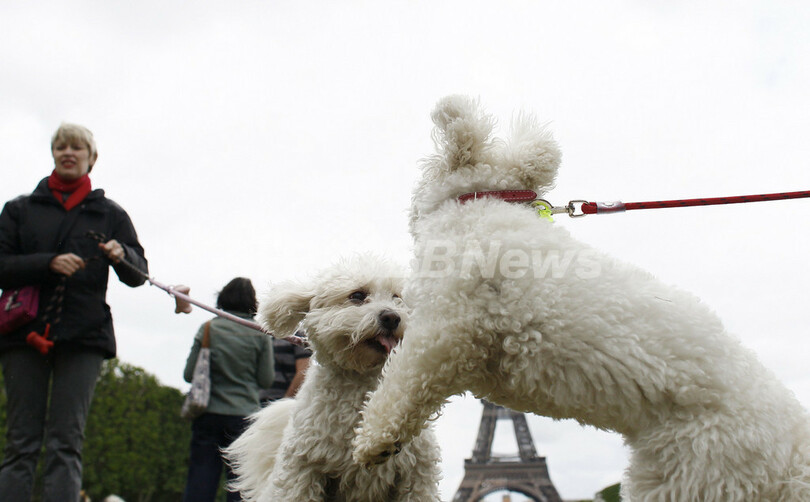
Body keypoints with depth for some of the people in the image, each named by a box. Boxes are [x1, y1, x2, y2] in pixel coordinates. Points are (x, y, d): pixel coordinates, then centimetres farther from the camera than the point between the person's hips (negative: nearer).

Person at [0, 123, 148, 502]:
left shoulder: (111, 214, 14)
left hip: (83, 338, -1)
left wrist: (122, 256, -15)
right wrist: (49, 263, -13)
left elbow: (138, 275, 8)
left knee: (66, 444, -5)